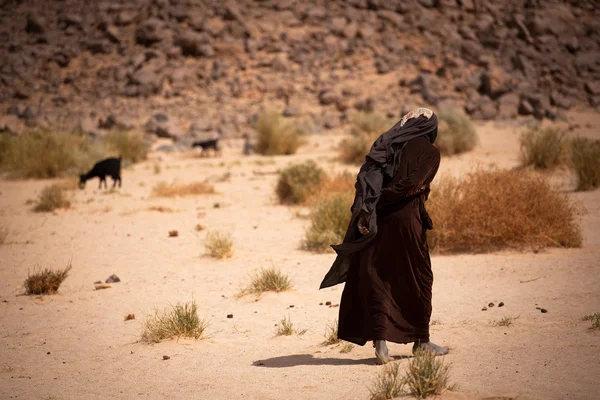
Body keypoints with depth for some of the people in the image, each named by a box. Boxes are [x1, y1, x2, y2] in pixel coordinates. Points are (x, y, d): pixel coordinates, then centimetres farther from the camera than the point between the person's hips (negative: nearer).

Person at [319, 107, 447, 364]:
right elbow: (412, 185, -14)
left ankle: (379, 339, -5)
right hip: (406, 220, -4)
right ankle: (421, 340, 18)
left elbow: (364, 178, -1)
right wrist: (380, 203, -8)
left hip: (376, 222, 4)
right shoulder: (429, 152, 1)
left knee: (376, 279, 6)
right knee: (418, 279, 10)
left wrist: (365, 211, -9)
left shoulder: (385, 143, 13)